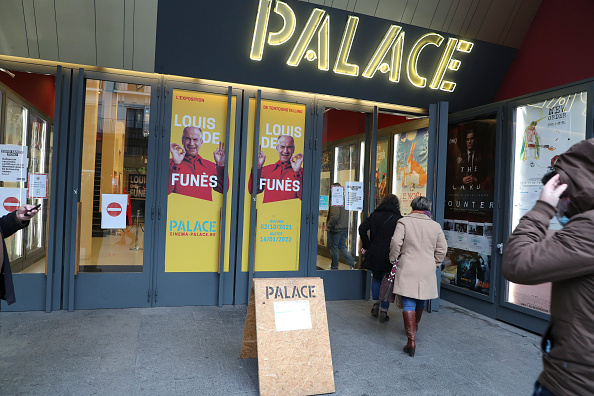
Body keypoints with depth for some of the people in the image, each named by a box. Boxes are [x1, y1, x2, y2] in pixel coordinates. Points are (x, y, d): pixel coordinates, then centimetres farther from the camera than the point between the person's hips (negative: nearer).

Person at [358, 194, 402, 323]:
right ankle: (383, 312, 11)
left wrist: (367, 246, 0)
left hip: (375, 253, 2)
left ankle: (375, 304, 26)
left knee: (376, 278, 23)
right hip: (390, 255, -2)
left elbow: (362, 229, -5)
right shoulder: (398, 218, -2)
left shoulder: (375, 215, 5)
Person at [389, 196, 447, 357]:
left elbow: (396, 242, -13)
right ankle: (414, 327, 44)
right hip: (427, 271, 4)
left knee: (408, 304, -3)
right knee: (421, 301, 22)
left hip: (407, 271, -4)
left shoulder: (403, 222, -6)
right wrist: (435, 264, 21)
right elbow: (442, 249, 7)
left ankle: (411, 339, -10)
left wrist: (393, 259, 2)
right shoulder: (436, 226, 4)